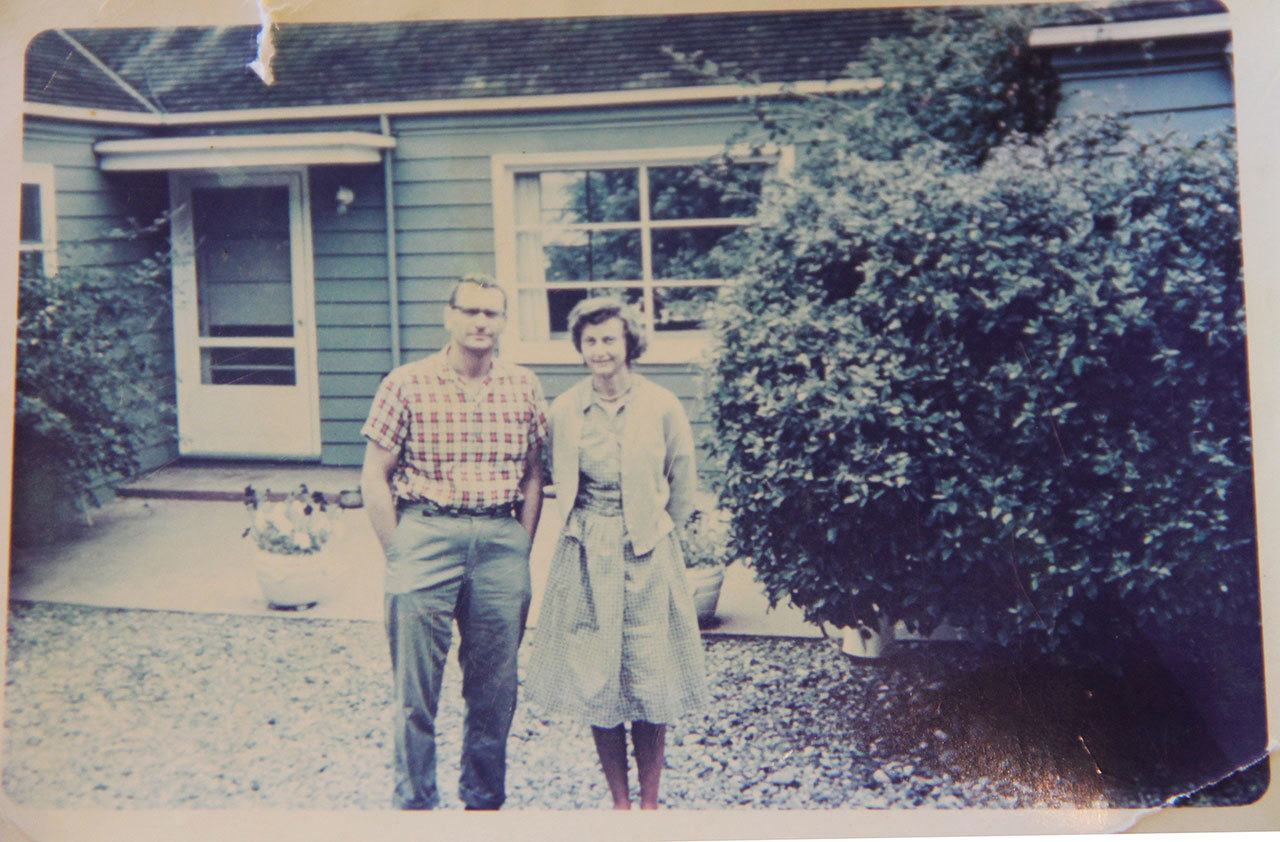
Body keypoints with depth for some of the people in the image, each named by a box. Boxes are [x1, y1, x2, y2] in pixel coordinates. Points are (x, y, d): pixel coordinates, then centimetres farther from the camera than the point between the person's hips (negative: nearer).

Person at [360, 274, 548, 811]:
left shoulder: (523, 387, 7)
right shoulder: (407, 384, -2)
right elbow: (374, 478, 0)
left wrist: (521, 549, 6)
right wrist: (399, 555, -4)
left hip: (500, 540, 3)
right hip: (426, 532, -3)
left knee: (495, 688, 10)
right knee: (416, 688, 2)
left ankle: (484, 800, 26)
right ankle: (414, 803, 15)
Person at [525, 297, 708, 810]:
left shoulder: (661, 406, -3)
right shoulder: (565, 410, 1)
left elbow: (683, 486, 7)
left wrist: (651, 531, 10)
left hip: (648, 560, -1)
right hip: (585, 561, 2)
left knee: (650, 685, 2)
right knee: (594, 684, 4)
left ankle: (650, 803, 15)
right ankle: (620, 801, 17)